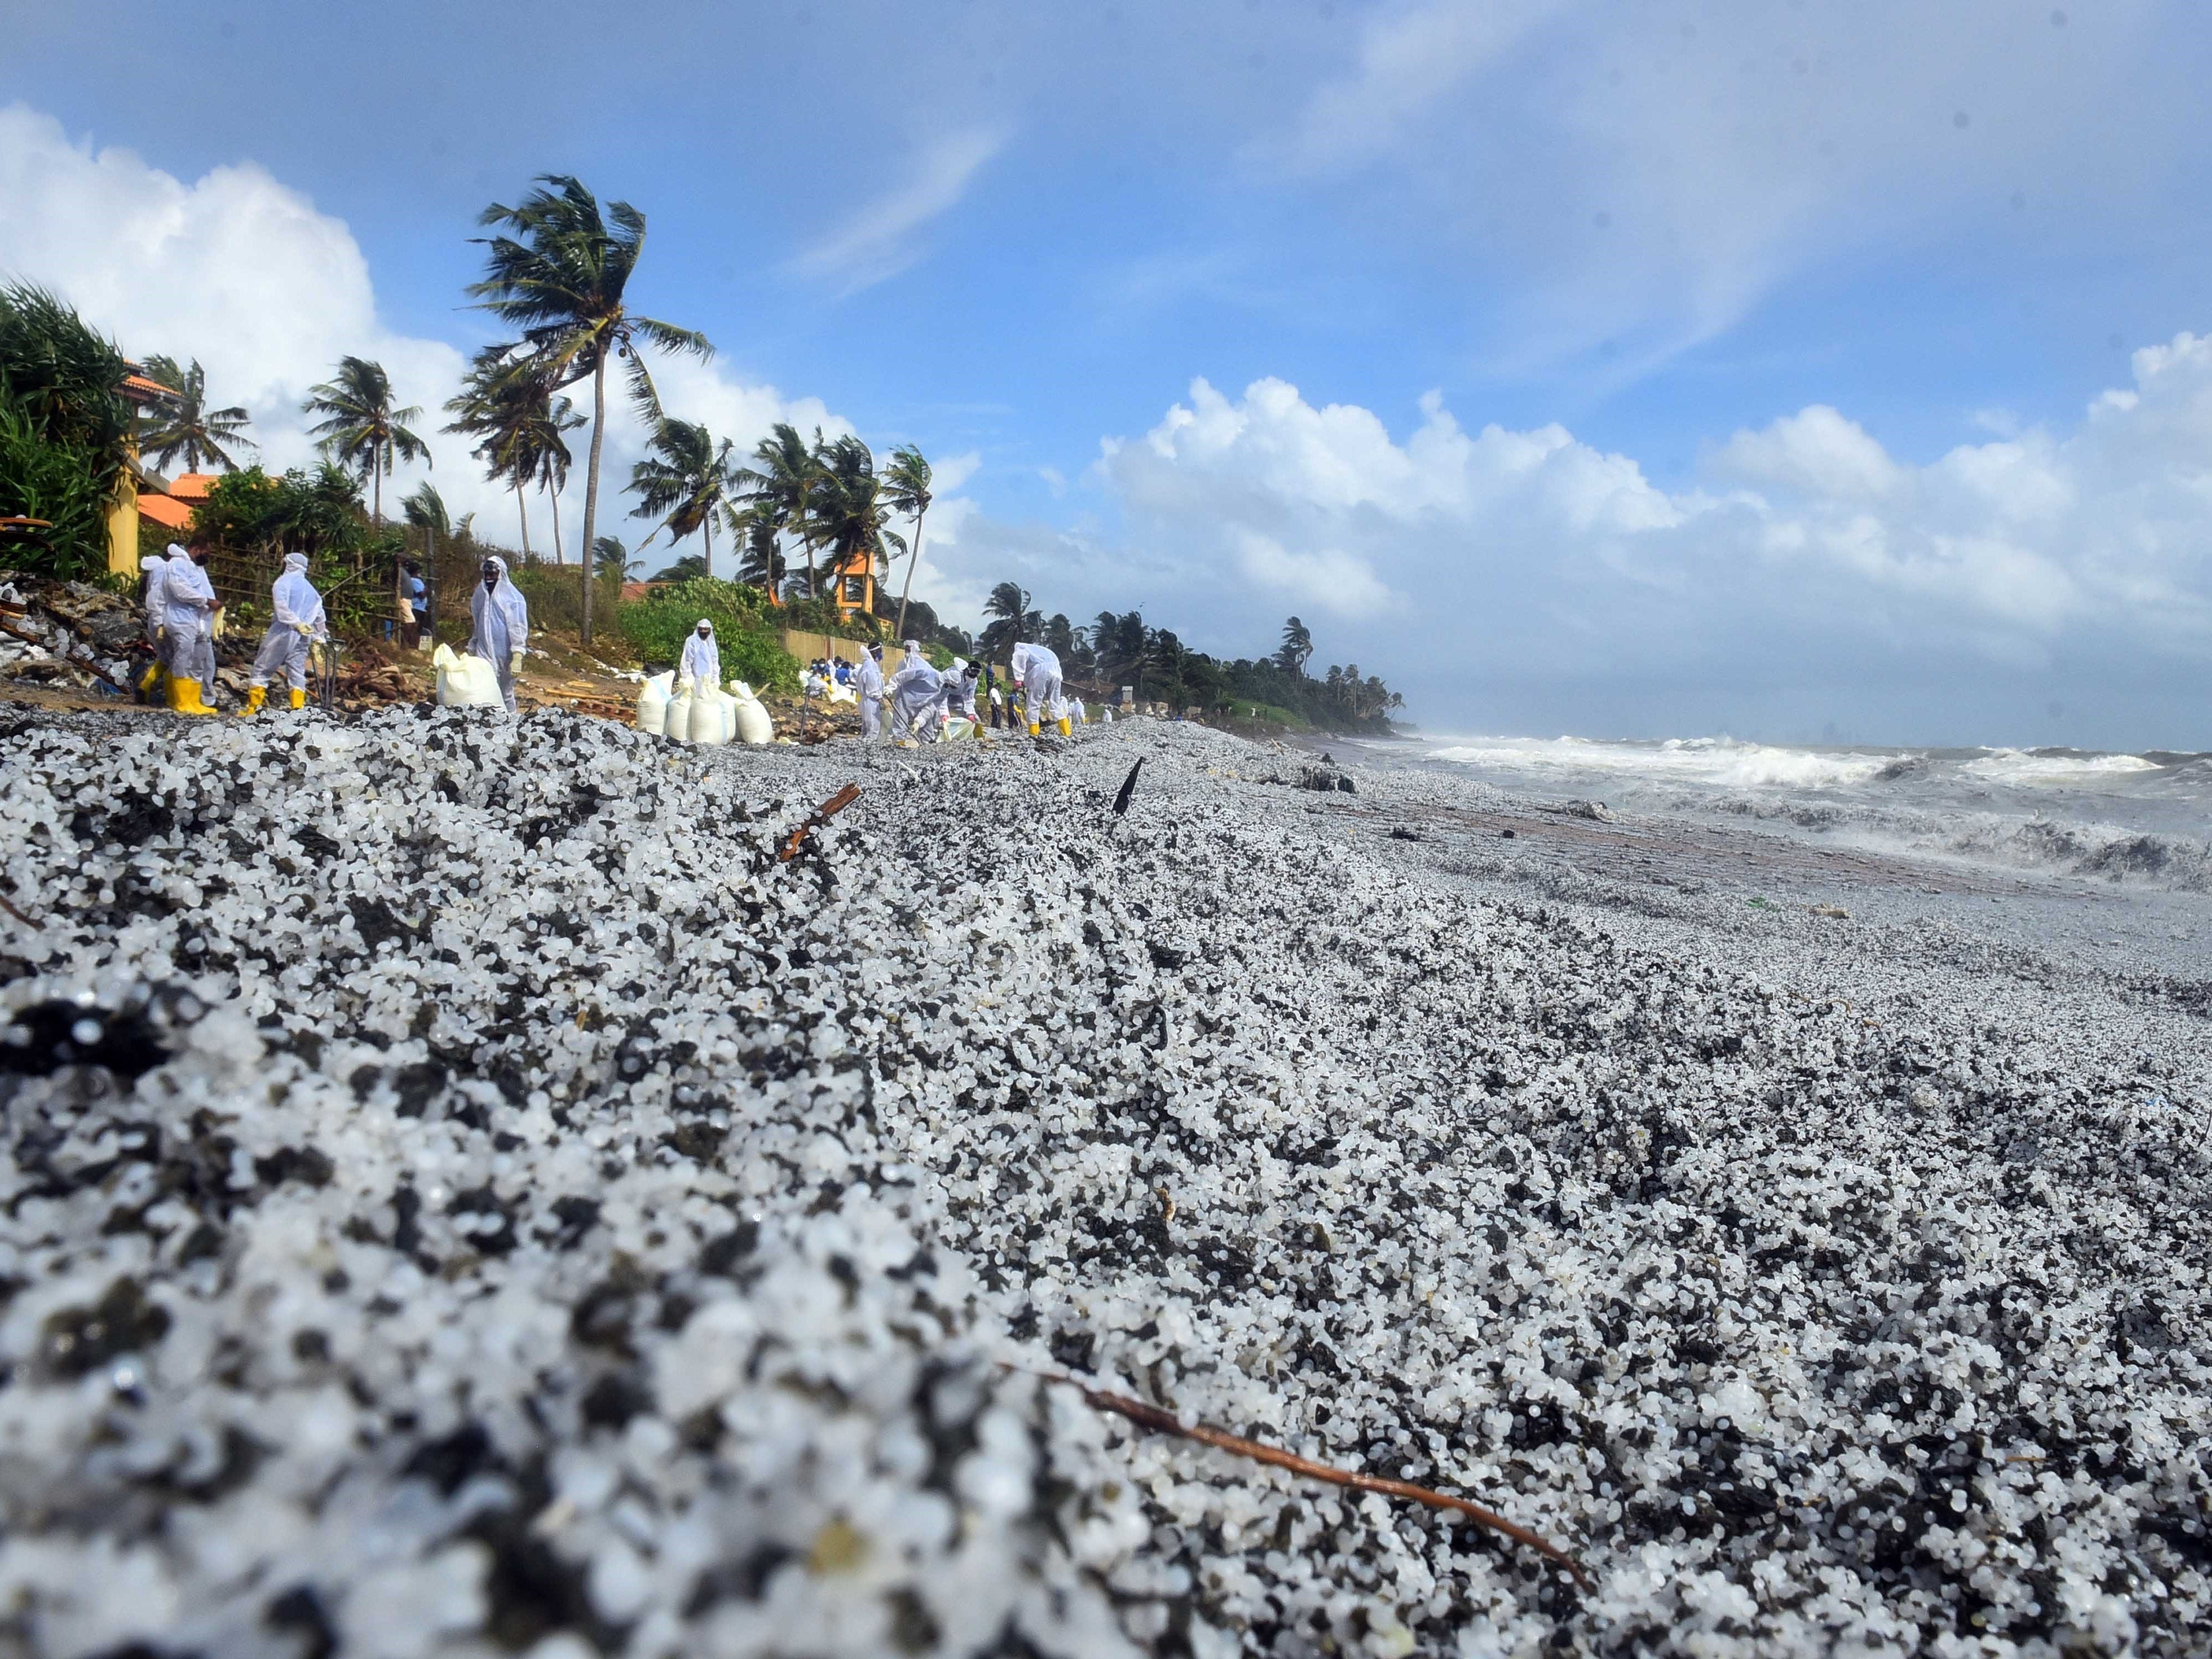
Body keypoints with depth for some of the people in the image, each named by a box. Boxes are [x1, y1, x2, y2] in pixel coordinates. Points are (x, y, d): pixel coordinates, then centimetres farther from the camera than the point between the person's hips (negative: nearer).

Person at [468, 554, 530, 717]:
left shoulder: (513, 598, -5)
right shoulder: (480, 596, 12)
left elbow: (518, 630, -9)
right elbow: (476, 627, 20)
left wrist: (517, 657, -16)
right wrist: (471, 651, 18)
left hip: (505, 654, -4)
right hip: (484, 654, 4)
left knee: (506, 691, 7)